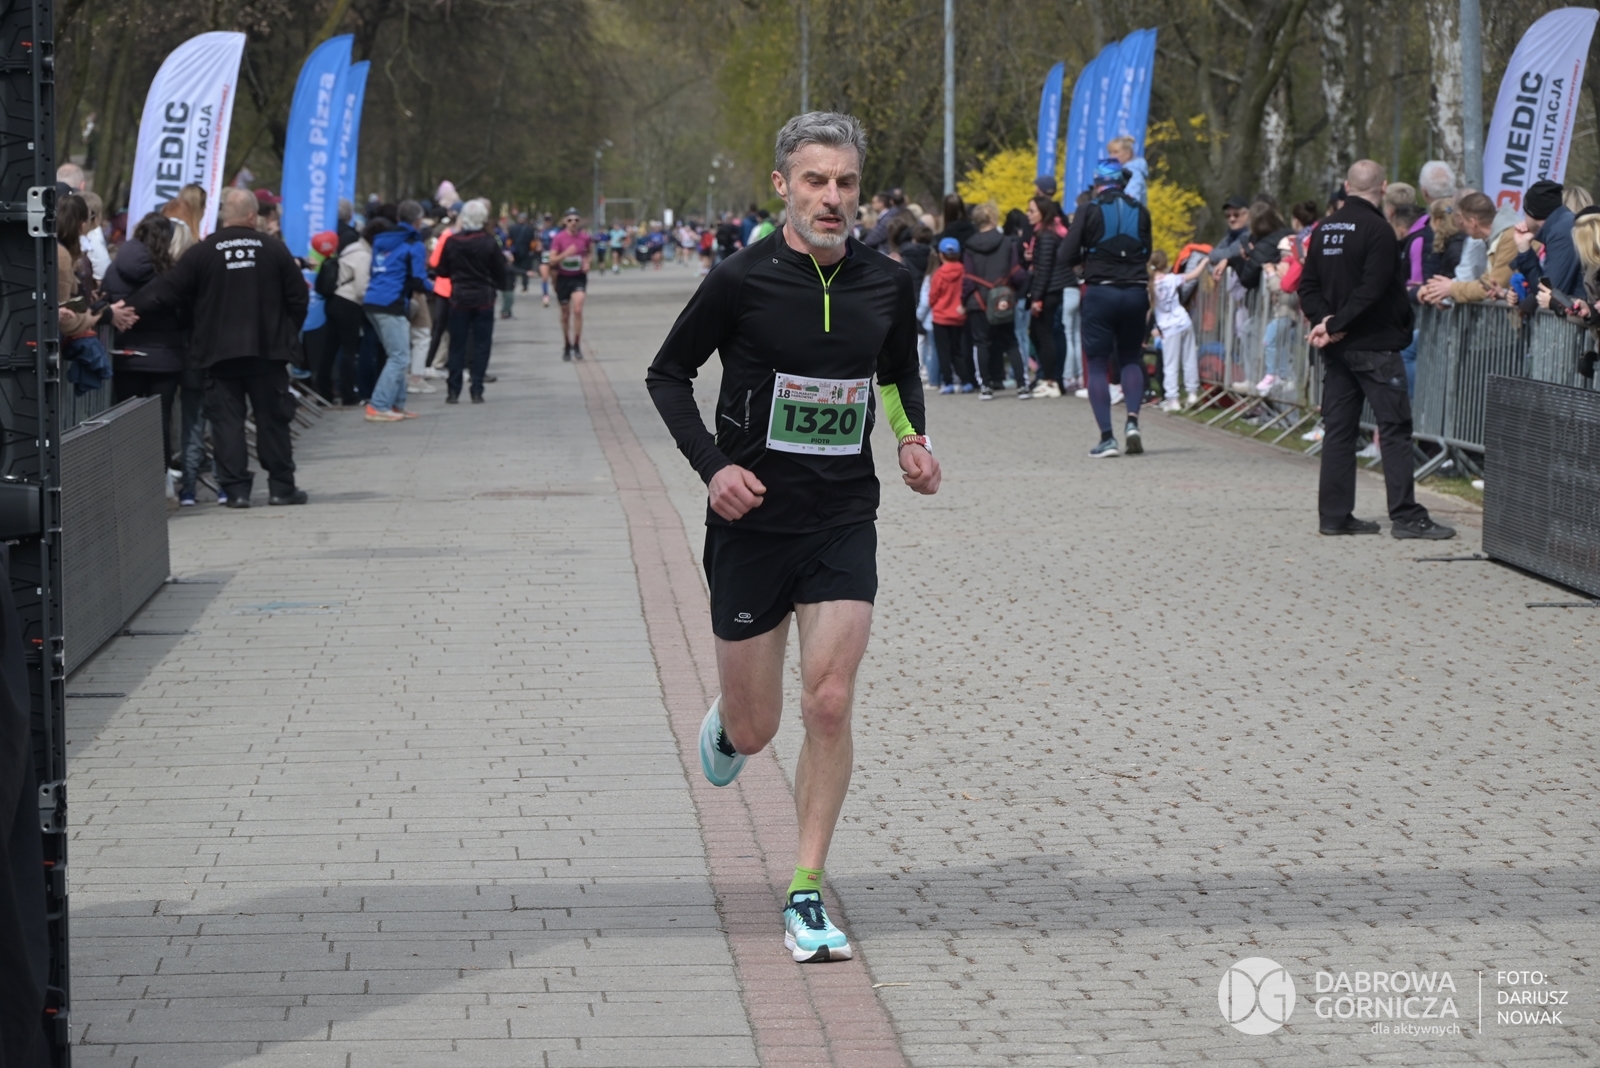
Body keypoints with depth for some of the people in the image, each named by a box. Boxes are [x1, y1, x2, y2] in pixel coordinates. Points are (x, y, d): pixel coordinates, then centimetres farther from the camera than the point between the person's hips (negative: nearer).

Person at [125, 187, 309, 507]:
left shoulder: (202, 253, -3)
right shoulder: (274, 249, 0)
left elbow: (167, 291, -2)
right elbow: (298, 298, 4)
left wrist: (129, 309, 7)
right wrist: (287, 335, 18)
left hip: (219, 352, 0)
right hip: (268, 349, 1)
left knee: (227, 419, 3)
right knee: (273, 418, 8)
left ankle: (236, 489, 0)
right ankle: (281, 487, 11)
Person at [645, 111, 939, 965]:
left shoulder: (886, 284, 0)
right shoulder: (742, 280, -11)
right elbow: (667, 374, 0)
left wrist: (912, 438, 0)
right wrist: (712, 465, -14)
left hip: (844, 520, 2)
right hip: (753, 520, -2)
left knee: (829, 704, -11)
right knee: (755, 731, 6)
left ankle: (806, 893, 1)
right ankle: (726, 724, 46)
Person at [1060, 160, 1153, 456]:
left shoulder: (1090, 211, -5)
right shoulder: (1140, 212, 5)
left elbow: (1068, 254, -6)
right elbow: (1146, 253, 11)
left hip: (1100, 293, -3)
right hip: (1135, 293, 3)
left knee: (1097, 365, 4)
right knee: (1131, 359, 17)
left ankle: (1107, 437, -5)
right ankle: (1132, 419, -5)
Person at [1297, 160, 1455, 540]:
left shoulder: (1324, 229, 10)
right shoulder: (1378, 229, -13)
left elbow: (1307, 286, 8)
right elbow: (1371, 290, -20)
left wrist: (1324, 320, -5)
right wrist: (1335, 325, -14)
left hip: (1337, 348, 7)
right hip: (1375, 345, -7)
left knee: (1338, 429, 9)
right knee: (1395, 429, -3)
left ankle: (1334, 514, 9)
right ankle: (1406, 515, -5)